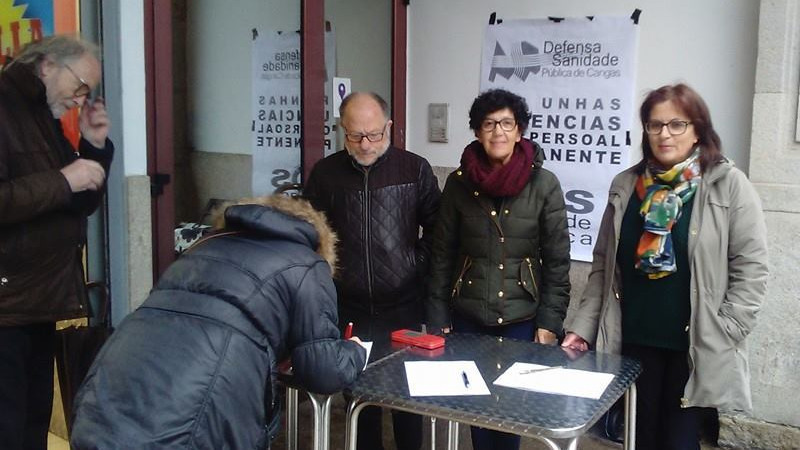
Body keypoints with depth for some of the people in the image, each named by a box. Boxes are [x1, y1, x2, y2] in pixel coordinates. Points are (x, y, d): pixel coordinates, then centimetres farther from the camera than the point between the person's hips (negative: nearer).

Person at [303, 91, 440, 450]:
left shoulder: (415, 169, -4)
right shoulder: (325, 173, 0)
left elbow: (436, 227, 5)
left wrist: (418, 265, -4)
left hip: (404, 308, -1)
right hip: (348, 308, 1)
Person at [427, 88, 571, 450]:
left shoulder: (544, 184, -7)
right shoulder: (458, 182, -2)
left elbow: (557, 260, -4)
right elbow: (442, 255, 1)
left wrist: (549, 322, -8)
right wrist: (438, 319, -1)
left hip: (522, 318, -1)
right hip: (468, 317, 2)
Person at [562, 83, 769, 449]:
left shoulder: (729, 186, -4)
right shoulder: (625, 186, 6)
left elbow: (751, 269, -6)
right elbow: (603, 264, 9)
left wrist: (723, 335, -12)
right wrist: (583, 327, 3)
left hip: (695, 348, -3)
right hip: (633, 342, 3)